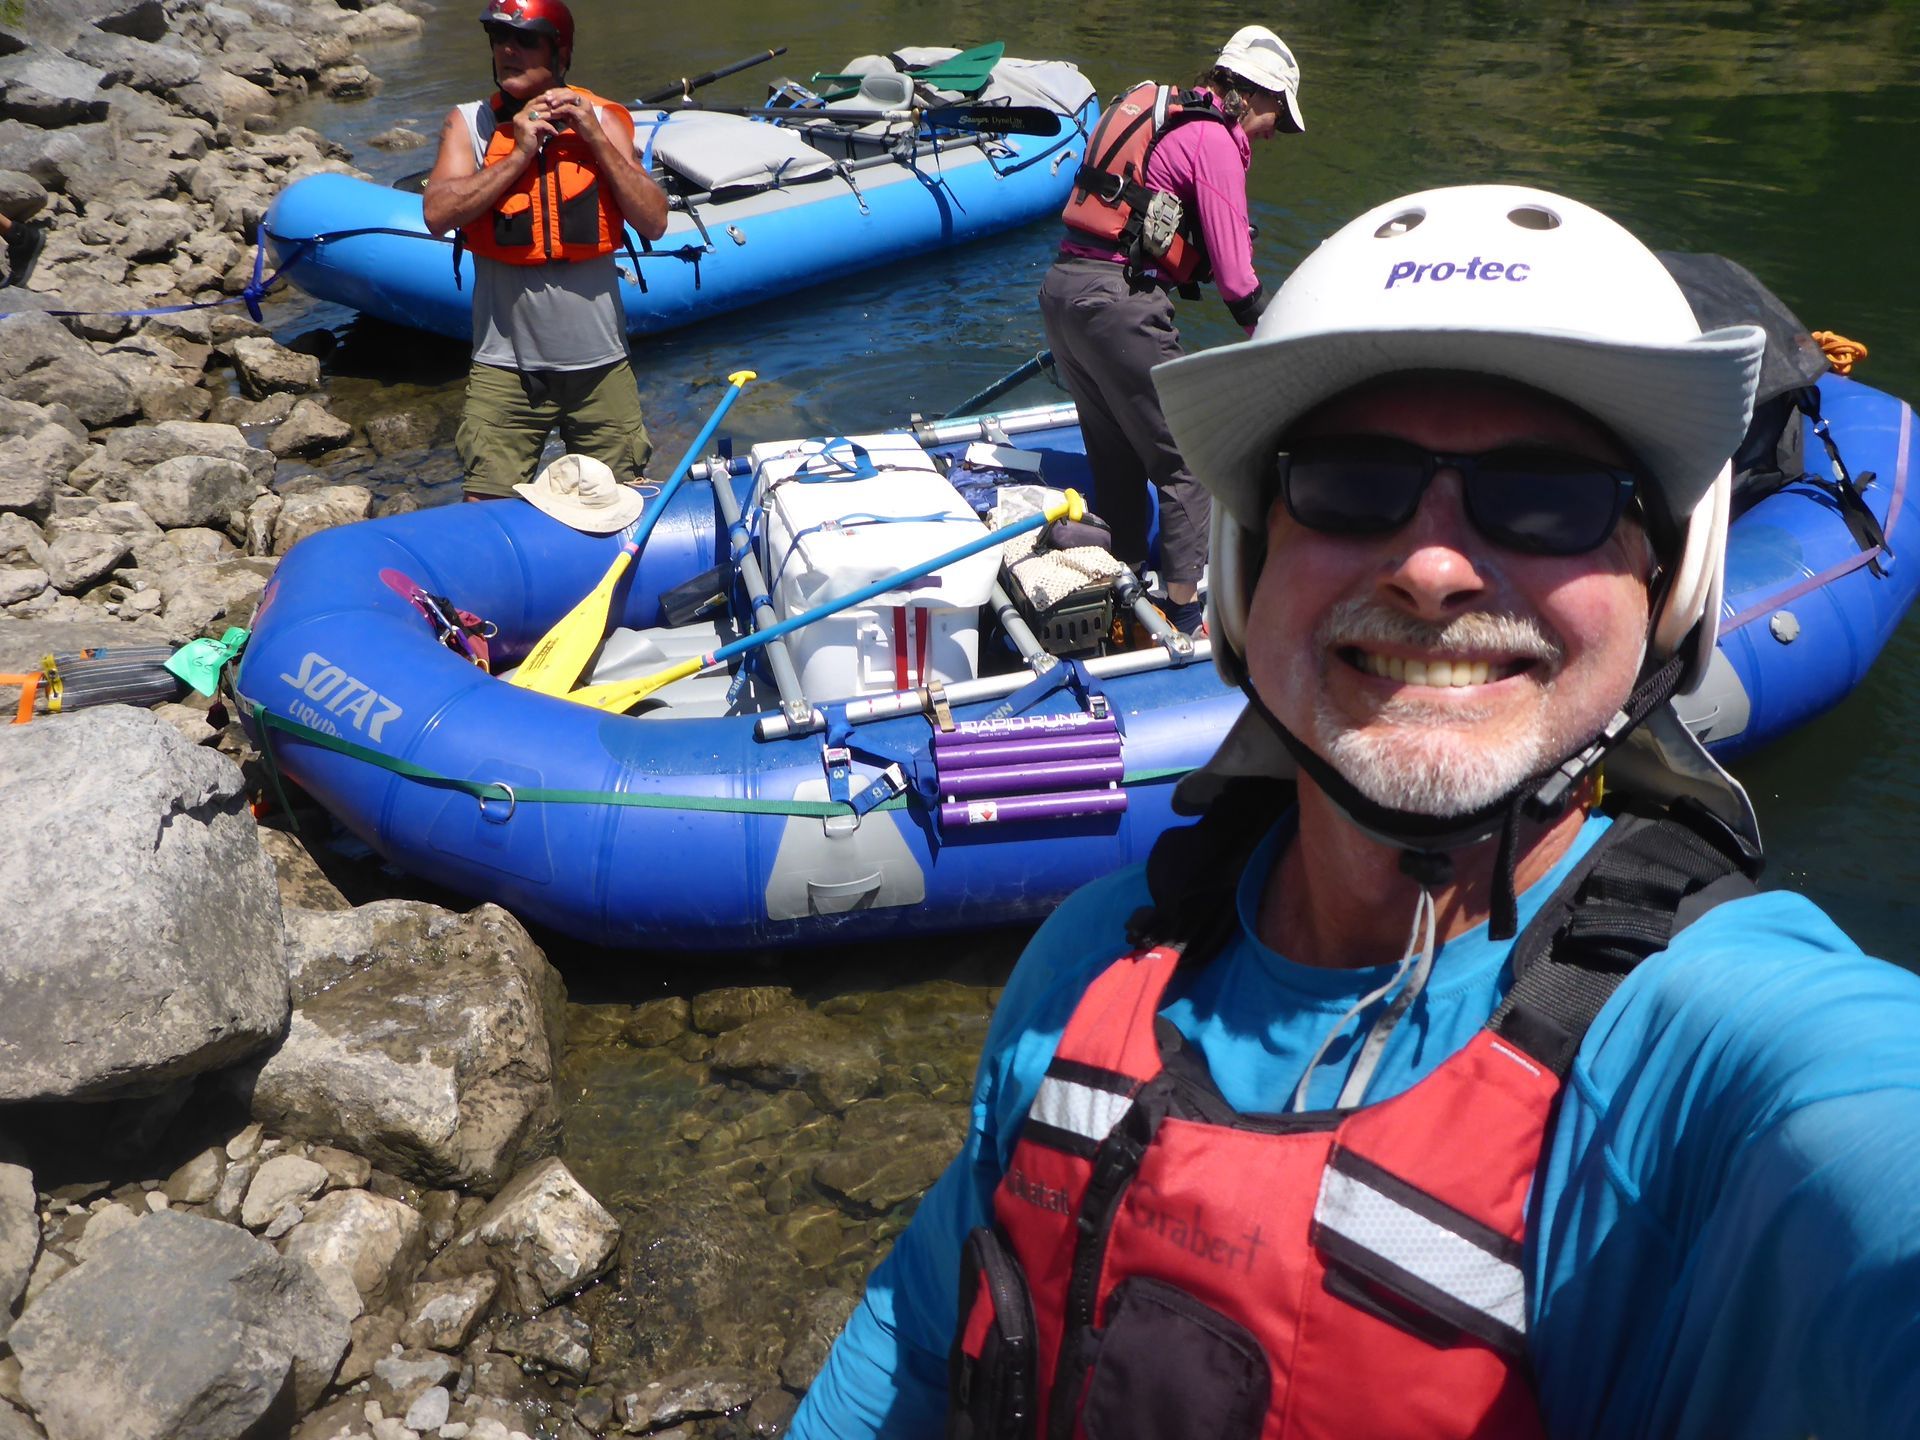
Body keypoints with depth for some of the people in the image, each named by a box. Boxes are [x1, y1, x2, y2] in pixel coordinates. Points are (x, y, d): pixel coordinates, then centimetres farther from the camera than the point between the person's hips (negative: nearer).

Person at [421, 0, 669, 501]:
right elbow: (438, 214, -14)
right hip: (505, 366, -1)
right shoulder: (469, 123, 1)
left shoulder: (603, 120, 3)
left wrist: (594, 138, -12)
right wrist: (519, 153, -15)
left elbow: (654, 223, -6)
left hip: (600, 364, 1)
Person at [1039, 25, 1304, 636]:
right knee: (1186, 460, 3)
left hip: (1060, 287, 9)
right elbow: (1233, 270, -9)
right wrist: (1262, 330, 8)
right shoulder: (1213, 139, -5)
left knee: (1116, 458, 19)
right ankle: (1185, 609, 6)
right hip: (1118, 303, -9)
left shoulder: (1152, 109, 21)